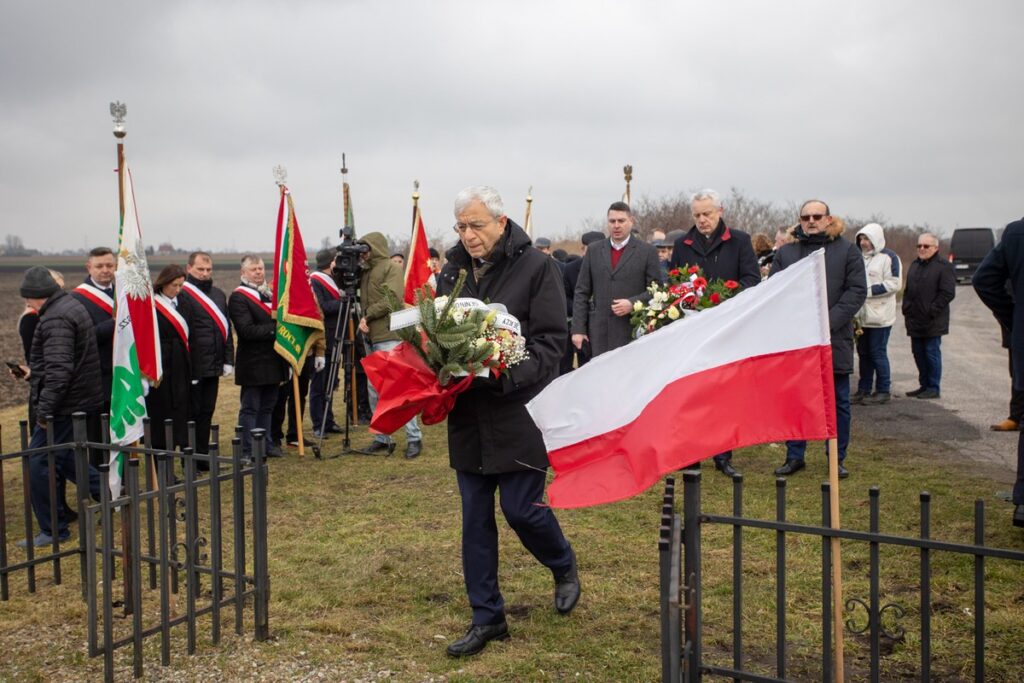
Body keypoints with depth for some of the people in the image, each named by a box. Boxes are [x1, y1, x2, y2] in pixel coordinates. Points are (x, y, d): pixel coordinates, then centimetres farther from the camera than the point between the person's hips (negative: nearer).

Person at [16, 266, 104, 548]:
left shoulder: (55, 318, -19)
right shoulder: (72, 305, 14)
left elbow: (58, 368, -27)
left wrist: (44, 407, -23)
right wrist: (34, 372, 26)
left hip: (64, 405, -10)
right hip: (82, 400, 10)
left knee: (39, 465, -3)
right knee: (64, 458, 21)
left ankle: (53, 530, 5)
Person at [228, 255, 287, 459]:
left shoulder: (270, 293, 16)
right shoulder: (238, 298, -10)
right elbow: (247, 330, -20)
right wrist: (274, 328, -22)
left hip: (272, 361, 8)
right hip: (253, 363, -7)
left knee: (267, 407, 15)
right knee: (250, 408, 0)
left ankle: (265, 444, 25)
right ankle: (247, 450, 6)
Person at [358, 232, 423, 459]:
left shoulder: (391, 268, -3)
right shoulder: (364, 271, 18)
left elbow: (392, 298, -15)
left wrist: (368, 316, -12)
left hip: (389, 335, -8)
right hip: (371, 337, 8)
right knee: (374, 389, 9)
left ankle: (414, 438, -4)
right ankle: (382, 438, 17)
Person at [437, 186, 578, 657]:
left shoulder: (535, 267, -7)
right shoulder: (452, 271, 9)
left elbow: (551, 341, -10)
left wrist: (511, 375, -24)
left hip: (520, 414, -5)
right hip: (468, 415, 5)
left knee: (522, 509, -2)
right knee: (475, 518, 8)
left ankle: (564, 566, 32)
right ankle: (487, 618, 21)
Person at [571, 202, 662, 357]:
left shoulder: (648, 251, 4)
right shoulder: (593, 250, 12)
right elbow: (581, 293, 11)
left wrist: (633, 303, -14)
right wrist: (578, 329, 3)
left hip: (634, 332, -2)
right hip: (600, 333, 2)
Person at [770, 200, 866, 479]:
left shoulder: (848, 252, 4)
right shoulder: (785, 253, 11)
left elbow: (857, 291, -3)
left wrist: (829, 321, -15)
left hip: (835, 339, -1)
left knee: (838, 402, 6)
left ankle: (837, 459, 17)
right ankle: (794, 456, 18)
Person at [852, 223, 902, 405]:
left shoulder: (888, 257, -6)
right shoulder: (860, 257, 16)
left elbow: (894, 284, -14)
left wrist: (869, 290, -15)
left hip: (879, 315, -7)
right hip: (862, 315, 7)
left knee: (878, 353, -3)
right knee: (863, 352, 10)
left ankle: (883, 391, 6)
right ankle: (864, 390, 17)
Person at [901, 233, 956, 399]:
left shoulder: (944, 266, -7)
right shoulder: (914, 265, 17)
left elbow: (948, 293, -13)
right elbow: (908, 290, 23)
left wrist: (931, 311, -16)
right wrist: (906, 309, 9)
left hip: (932, 322, -7)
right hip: (914, 320, 7)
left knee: (932, 353, -3)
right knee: (918, 353, 11)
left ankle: (933, 388, 4)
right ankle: (924, 385, 21)